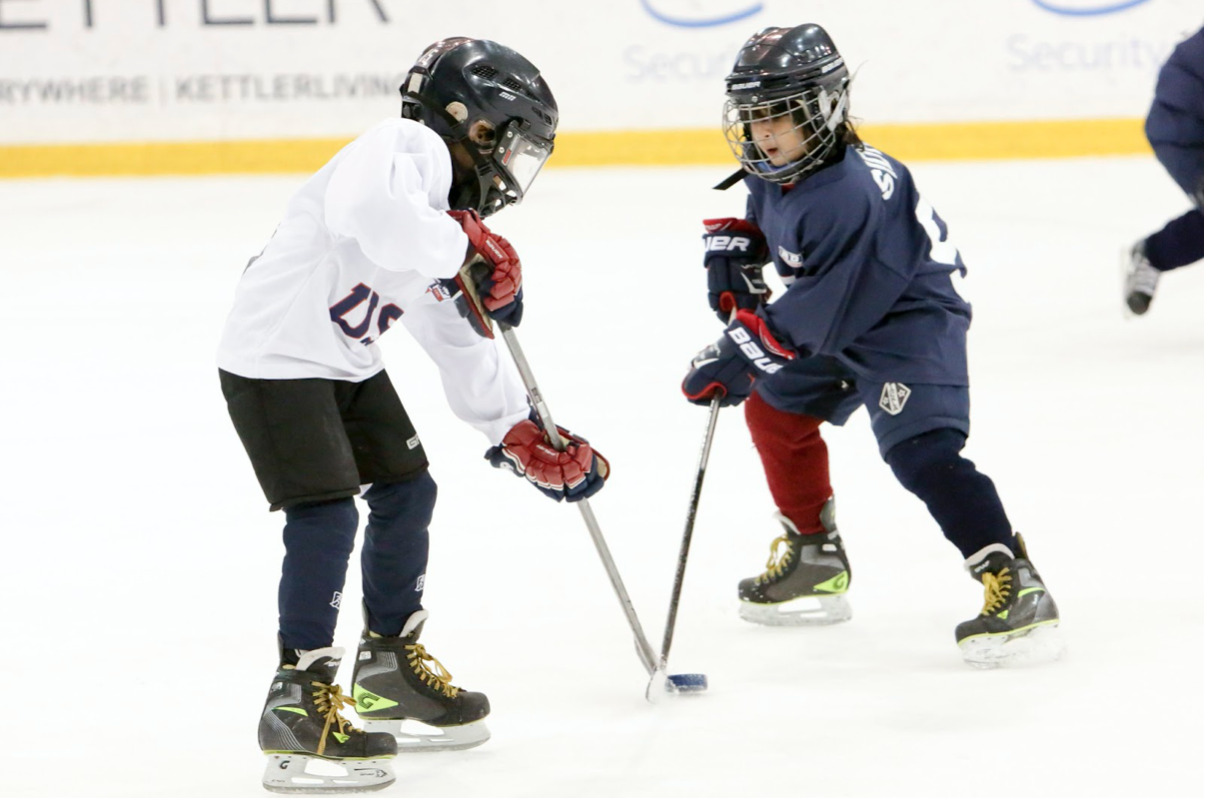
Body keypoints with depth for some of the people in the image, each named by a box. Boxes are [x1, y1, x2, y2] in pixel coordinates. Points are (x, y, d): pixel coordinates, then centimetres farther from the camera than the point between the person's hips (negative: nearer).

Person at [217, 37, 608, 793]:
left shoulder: (452, 223, 13)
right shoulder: (408, 147, -17)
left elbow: (467, 347, 19)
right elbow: (367, 215, -41)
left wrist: (528, 440, 14)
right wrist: (466, 248, -30)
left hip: (349, 363, 10)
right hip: (277, 356, -10)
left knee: (408, 492, 16)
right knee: (326, 517, -14)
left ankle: (392, 662, 32)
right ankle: (298, 699, -7)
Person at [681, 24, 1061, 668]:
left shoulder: (850, 194, -32)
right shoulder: (773, 172, -3)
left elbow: (822, 313, -32)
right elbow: (759, 218, 22)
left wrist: (739, 357, -28)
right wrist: (731, 249, 1)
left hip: (911, 319, -11)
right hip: (840, 324, 11)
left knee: (918, 447, -26)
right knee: (774, 405, 17)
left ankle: (1017, 589, -32)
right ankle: (815, 559, 31)